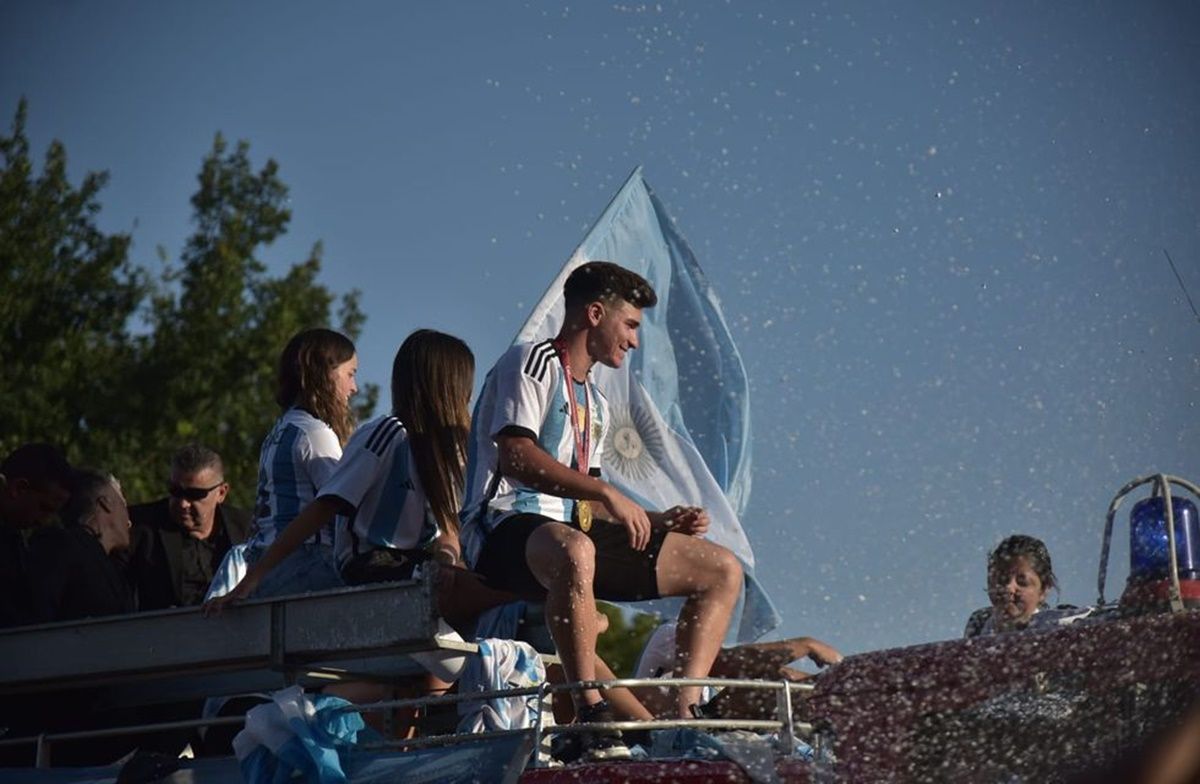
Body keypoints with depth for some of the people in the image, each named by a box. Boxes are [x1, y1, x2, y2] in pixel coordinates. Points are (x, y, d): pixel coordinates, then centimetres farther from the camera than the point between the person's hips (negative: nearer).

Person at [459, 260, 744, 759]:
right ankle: (591, 715, -41)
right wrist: (608, 492, -21)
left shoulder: (595, 403, 27)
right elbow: (514, 458, -16)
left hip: (569, 530, 9)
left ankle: (684, 714, -11)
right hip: (504, 528, -9)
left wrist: (654, 521, 8)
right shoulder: (533, 362, 0)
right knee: (574, 552, -45)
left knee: (723, 570, 2)